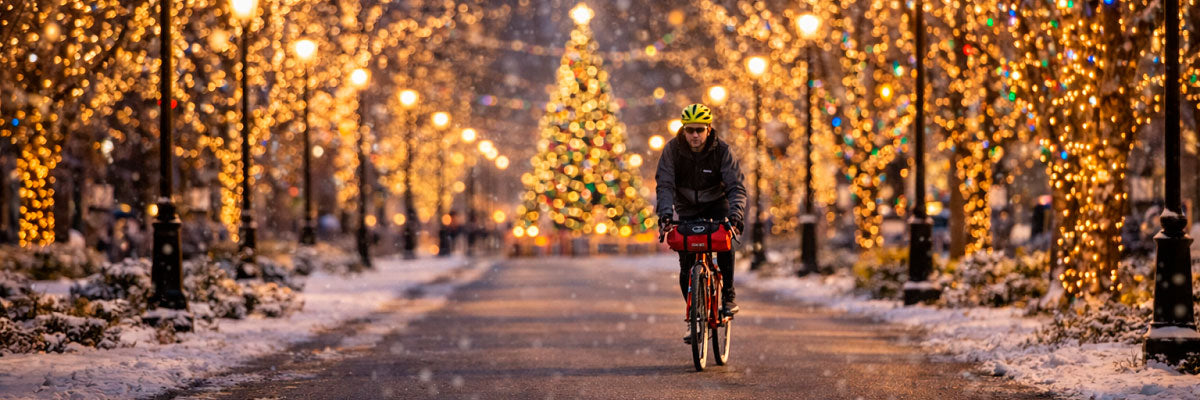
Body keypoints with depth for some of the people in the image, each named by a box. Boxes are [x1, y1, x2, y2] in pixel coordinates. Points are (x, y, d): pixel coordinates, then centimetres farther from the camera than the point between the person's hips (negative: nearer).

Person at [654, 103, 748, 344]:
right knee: (687, 267, -5)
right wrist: (665, 212, -41)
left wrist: (735, 214, -44)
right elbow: (665, 184, -23)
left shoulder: (721, 150, -20)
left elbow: (736, 186, -26)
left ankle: (728, 296, -21)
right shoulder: (673, 149, -18)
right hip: (687, 209, 2)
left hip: (716, 204, -1)